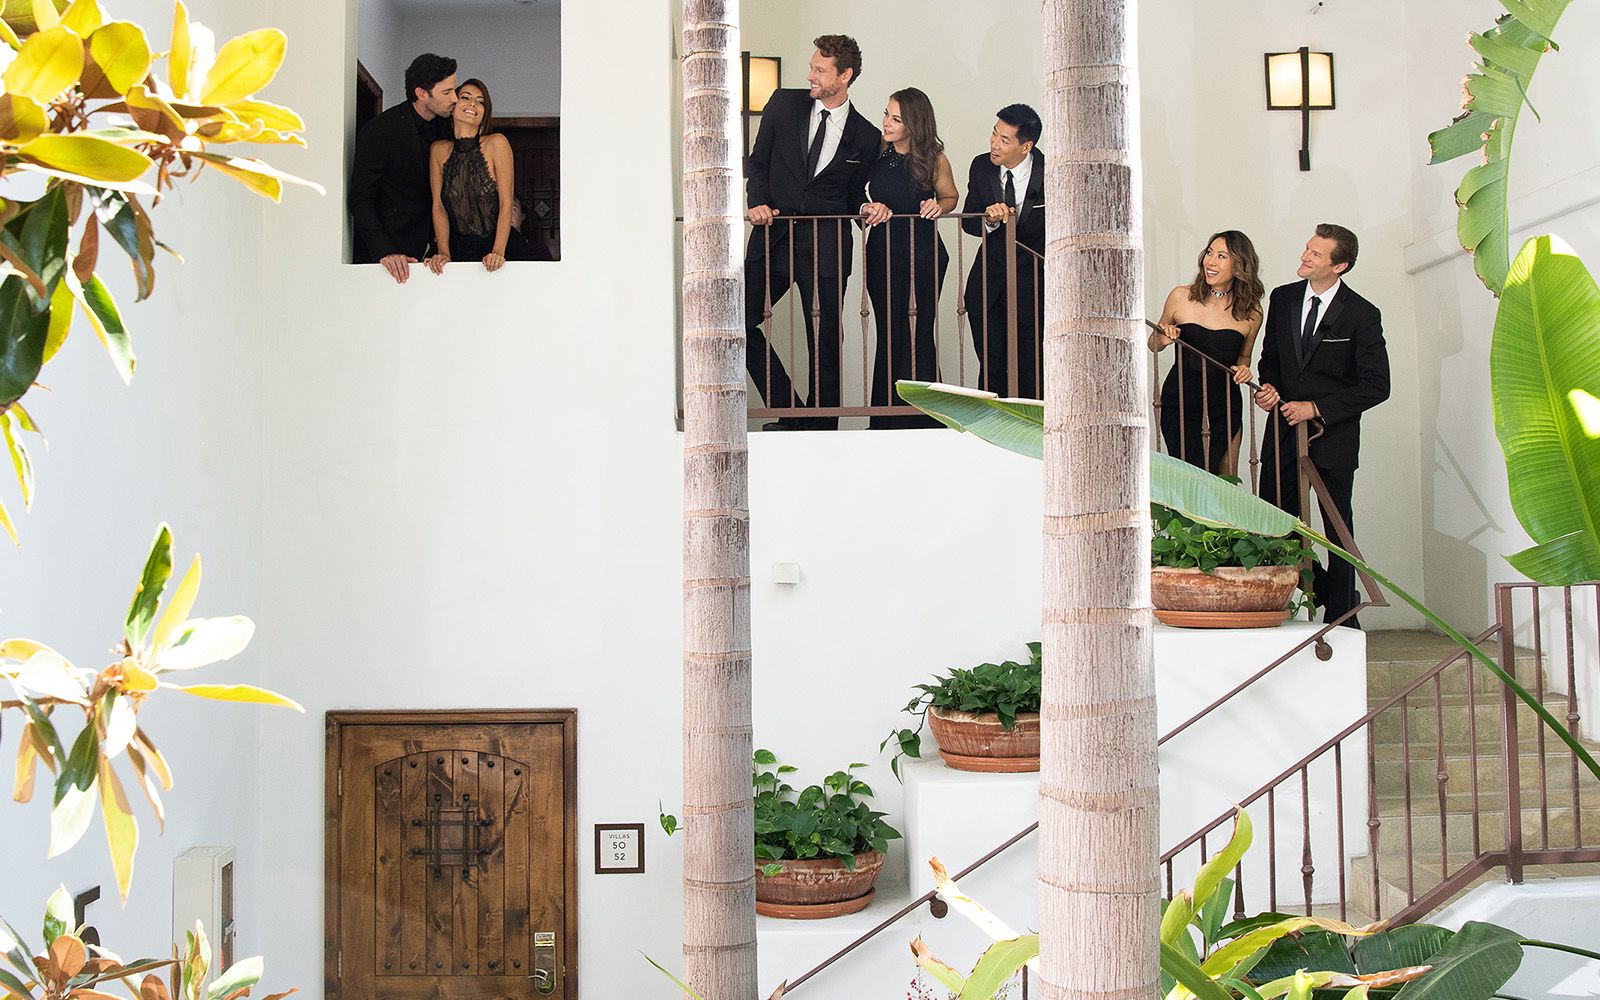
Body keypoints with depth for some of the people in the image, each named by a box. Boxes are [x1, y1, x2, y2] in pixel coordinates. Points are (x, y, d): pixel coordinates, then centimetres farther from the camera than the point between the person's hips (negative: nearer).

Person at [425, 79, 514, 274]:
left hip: (490, 248, -2)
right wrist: (444, 253, -8)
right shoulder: (439, 150, 4)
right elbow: (439, 206, 4)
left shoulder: (496, 144, -5)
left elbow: (506, 204, -8)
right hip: (456, 248, 2)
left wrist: (498, 252, -17)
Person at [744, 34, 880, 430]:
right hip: (773, 235, 2)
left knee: (826, 340, 0)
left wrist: (866, 209, -6)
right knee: (739, 323, -5)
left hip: (826, 245, -2)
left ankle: (820, 428, 12)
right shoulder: (784, 104, 6)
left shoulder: (865, 137, 4)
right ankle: (787, 409, 7)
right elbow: (758, 162, 12)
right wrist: (757, 203, -4)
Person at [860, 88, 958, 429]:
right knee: (889, 335, 4)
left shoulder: (934, 160, -6)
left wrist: (937, 206, -10)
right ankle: (886, 418, 11)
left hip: (924, 256, -2)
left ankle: (925, 418, 9)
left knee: (920, 335, -1)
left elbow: (950, 197, 11)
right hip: (882, 255, 2)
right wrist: (868, 209, -10)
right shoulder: (876, 150, -1)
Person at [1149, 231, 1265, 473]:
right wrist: (1163, 339, -10)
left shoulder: (1251, 311, 1)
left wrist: (1243, 370, -5)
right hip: (1180, 405, -1)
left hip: (1224, 406, 2)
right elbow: (1154, 344, 12)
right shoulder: (1181, 297, -2)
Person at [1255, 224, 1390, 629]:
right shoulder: (1282, 298, 5)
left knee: (1338, 530, 4)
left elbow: (1376, 386, -9)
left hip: (1333, 434, -4)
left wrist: (1317, 408, -14)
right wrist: (1269, 386, -4)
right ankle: (1320, 588, 23)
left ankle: (1341, 618, 16)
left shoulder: (1362, 315, -9)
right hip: (1283, 428, 4)